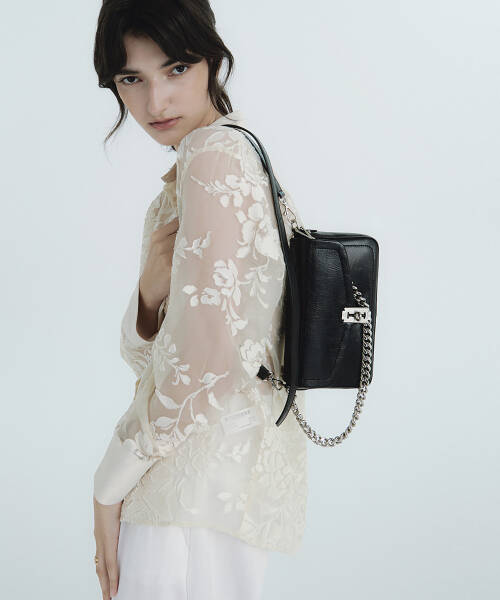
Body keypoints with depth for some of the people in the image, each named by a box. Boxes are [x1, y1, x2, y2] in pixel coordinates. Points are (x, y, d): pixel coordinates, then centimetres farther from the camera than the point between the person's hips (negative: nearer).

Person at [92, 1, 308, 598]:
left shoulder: (214, 157, -15)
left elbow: (204, 359, -23)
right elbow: (145, 349, 8)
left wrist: (110, 481, -11)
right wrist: (155, 275, -13)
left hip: (201, 469, -9)